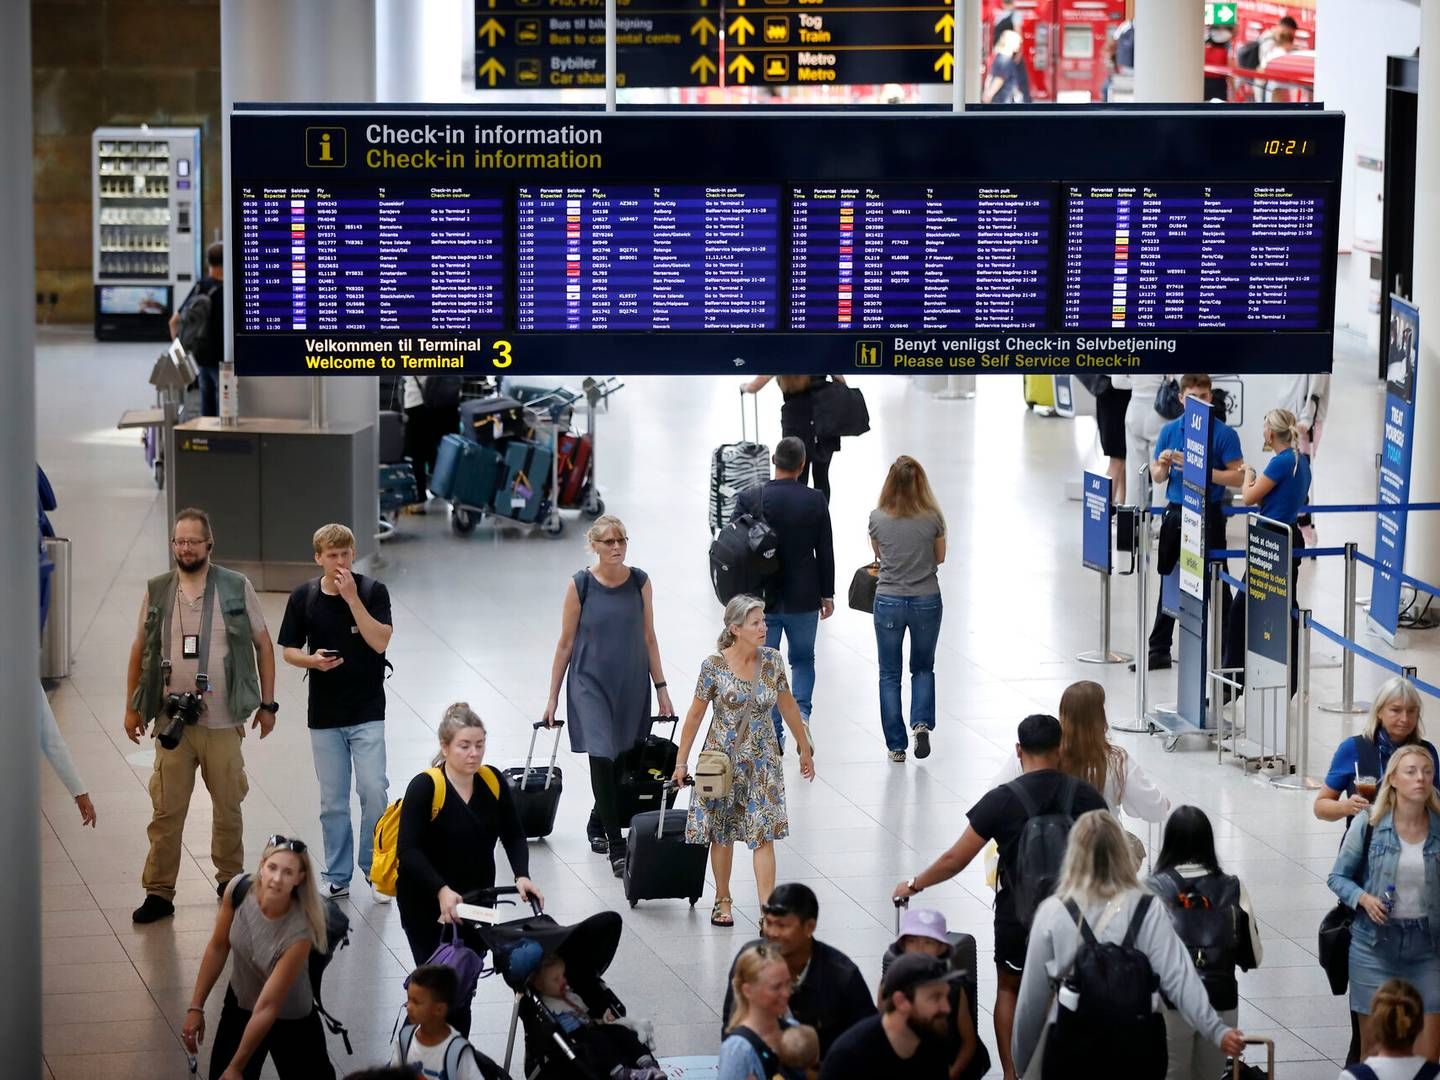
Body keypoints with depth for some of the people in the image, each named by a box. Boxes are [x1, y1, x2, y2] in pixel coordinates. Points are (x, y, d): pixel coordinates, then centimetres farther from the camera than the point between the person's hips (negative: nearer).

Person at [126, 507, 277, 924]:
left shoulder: (237, 588, 0)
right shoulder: (157, 592, 4)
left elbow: (263, 646, 7)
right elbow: (139, 651, 12)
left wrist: (267, 703, 5)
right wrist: (132, 707, 9)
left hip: (223, 722, 0)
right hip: (171, 722, 1)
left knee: (229, 808, 10)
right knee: (166, 812, 0)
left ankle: (230, 880, 26)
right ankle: (159, 892, 5)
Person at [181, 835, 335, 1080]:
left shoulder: (298, 934, -36)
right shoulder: (239, 891, -23)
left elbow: (267, 1007, -30)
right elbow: (218, 948, -5)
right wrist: (196, 1007, -1)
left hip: (290, 1021, -3)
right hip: (239, 1005, 3)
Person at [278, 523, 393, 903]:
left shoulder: (373, 591, -6)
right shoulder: (303, 597, 0)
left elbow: (380, 641, -17)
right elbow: (288, 650, 6)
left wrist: (352, 598, -22)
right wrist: (313, 661, -15)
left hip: (367, 711, -2)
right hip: (324, 714, 2)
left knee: (373, 790, -9)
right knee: (333, 800, 7)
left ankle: (374, 869, 6)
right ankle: (337, 876, 17)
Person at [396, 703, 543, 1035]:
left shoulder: (493, 781, -3)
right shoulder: (425, 788, -19)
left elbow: (513, 835, 4)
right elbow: (409, 850, -24)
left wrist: (522, 876, -15)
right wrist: (442, 891, -36)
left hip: (477, 900, 5)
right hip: (427, 904, -5)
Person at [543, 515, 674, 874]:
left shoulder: (640, 582, 0)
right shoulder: (580, 585, -7)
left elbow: (648, 638, 7)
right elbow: (566, 643, -1)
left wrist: (661, 687, 5)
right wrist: (553, 696, 1)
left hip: (632, 685, 3)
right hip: (591, 683, -3)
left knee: (623, 762, 11)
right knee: (602, 759, -15)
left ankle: (598, 823, 37)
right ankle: (616, 848, -15)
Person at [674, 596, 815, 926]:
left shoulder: (772, 661, -4)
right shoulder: (714, 666, -13)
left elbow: (788, 705, 8)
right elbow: (696, 714, -4)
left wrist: (805, 749, 14)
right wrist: (681, 762, -1)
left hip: (762, 759, 2)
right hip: (723, 758, -2)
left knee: (764, 835, -6)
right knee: (722, 834, 11)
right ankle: (723, 901, 29)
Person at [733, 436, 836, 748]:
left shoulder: (749, 499, -9)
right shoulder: (815, 501, -7)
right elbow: (825, 551, -2)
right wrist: (827, 594, 10)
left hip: (762, 598, -1)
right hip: (803, 598, 1)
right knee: (803, 660, 18)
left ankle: (773, 735, 9)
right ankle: (801, 714, -4)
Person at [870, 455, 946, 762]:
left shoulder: (878, 518, -10)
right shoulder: (932, 518, -10)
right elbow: (940, 557, 4)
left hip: (888, 601, -1)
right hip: (927, 601, 1)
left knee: (890, 675, 11)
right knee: (923, 668, 20)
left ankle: (896, 746, 10)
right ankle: (921, 723, -3)